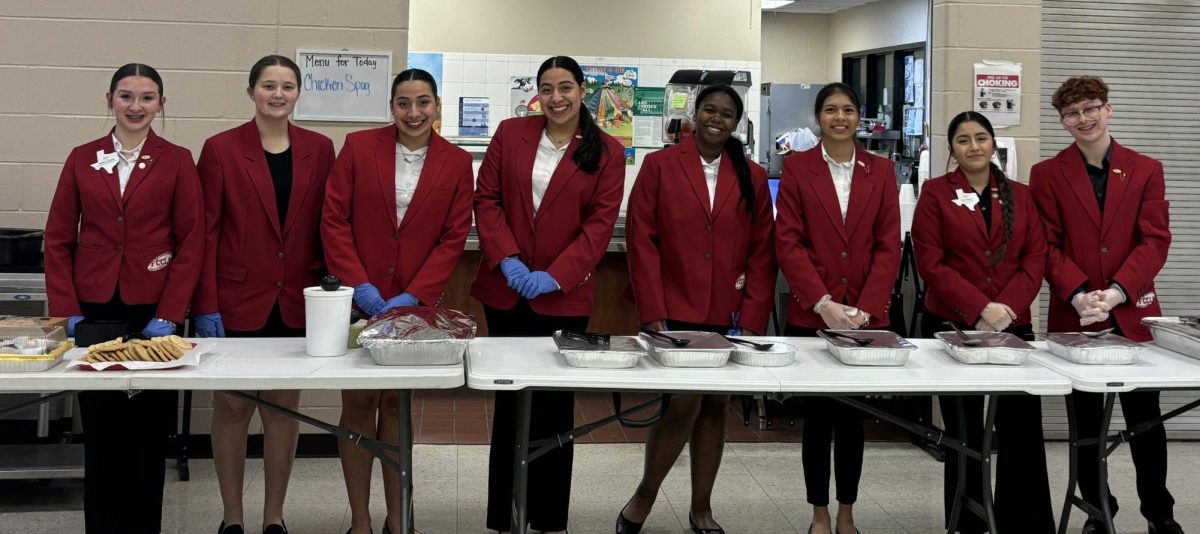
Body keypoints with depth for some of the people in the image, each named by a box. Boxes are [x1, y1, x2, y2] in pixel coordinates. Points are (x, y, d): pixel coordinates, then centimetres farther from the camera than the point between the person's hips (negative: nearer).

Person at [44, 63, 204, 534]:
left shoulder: (176, 161, 1)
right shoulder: (82, 159, 7)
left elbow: (191, 242, -3)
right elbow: (58, 239, 6)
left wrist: (168, 315, -10)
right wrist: (68, 311, -4)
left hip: (152, 312, -1)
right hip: (94, 309, 2)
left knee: (148, 429, 4)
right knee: (100, 430, 7)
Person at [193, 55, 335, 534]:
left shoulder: (319, 149, 5)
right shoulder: (221, 148, -3)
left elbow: (326, 226, 7)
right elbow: (206, 230, -4)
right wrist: (205, 304, -9)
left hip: (297, 303, 2)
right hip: (236, 301, -2)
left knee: (284, 406, 8)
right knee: (231, 405, 5)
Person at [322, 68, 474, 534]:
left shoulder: (456, 163, 0)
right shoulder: (358, 147, -2)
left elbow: (453, 238, -2)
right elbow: (334, 221, -4)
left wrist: (412, 296, -11)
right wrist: (359, 285, -12)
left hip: (414, 303, 1)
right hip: (358, 300, -1)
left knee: (397, 405, 9)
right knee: (358, 405, 3)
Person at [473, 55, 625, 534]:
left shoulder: (608, 152, -1)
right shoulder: (510, 134, 4)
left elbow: (601, 223, -6)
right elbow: (486, 199, 2)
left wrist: (554, 276, -15)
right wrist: (506, 259, -12)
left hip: (564, 296, -1)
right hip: (505, 290, 2)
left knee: (555, 408, 6)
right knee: (509, 404, 9)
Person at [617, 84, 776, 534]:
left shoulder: (753, 178, 8)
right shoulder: (660, 165, 0)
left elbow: (762, 252, 6)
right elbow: (641, 240, -4)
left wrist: (752, 319, -3)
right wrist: (652, 313, -10)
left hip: (729, 316, 3)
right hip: (674, 312, -3)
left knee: (715, 408, 8)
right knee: (683, 404, -11)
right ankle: (644, 495, 12)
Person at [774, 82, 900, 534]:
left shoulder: (881, 170, 7)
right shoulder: (796, 167, 1)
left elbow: (889, 246, 2)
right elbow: (788, 242, -6)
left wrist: (864, 308, -9)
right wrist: (823, 303, -15)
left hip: (867, 316, 2)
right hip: (810, 314, -2)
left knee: (853, 415, 9)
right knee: (817, 415, 5)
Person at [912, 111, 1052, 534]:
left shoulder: (1020, 196, 11)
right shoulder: (935, 193, 2)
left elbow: (1035, 260, 5)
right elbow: (931, 263, -6)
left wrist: (1007, 308, -11)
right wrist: (980, 309, -15)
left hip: (1013, 325, 2)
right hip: (952, 326, -2)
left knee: (1023, 429, -4)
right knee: (964, 432, 5)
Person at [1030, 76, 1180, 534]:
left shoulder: (1146, 170, 5)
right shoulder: (1047, 174, 3)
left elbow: (1155, 240, -3)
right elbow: (1048, 246, -3)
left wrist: (1117, 291, -17)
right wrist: (1078, 294, -18)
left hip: (1134, 312, 1)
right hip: (1075, 315, 0)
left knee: (1145, 417, 8)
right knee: (1086, 421, 8)